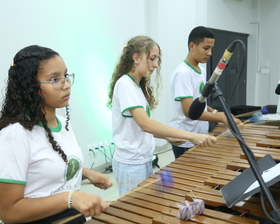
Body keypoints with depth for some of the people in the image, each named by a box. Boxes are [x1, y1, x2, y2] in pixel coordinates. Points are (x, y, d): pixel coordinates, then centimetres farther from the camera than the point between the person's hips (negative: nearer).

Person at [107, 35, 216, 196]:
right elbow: (145, 123, -28)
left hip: (143, 161, 9)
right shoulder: (124, 84, -17)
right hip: (131, 164, -9)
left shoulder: (138, 86, 11)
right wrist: (192, 136, -32)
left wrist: (168, 137, 1)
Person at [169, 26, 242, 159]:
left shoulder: (202, 71, 9)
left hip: (200, 137, 8)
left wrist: (215, 112, 2)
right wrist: (222, 117, -27)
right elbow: (189, 110, -25)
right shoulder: (182, 73, -19)